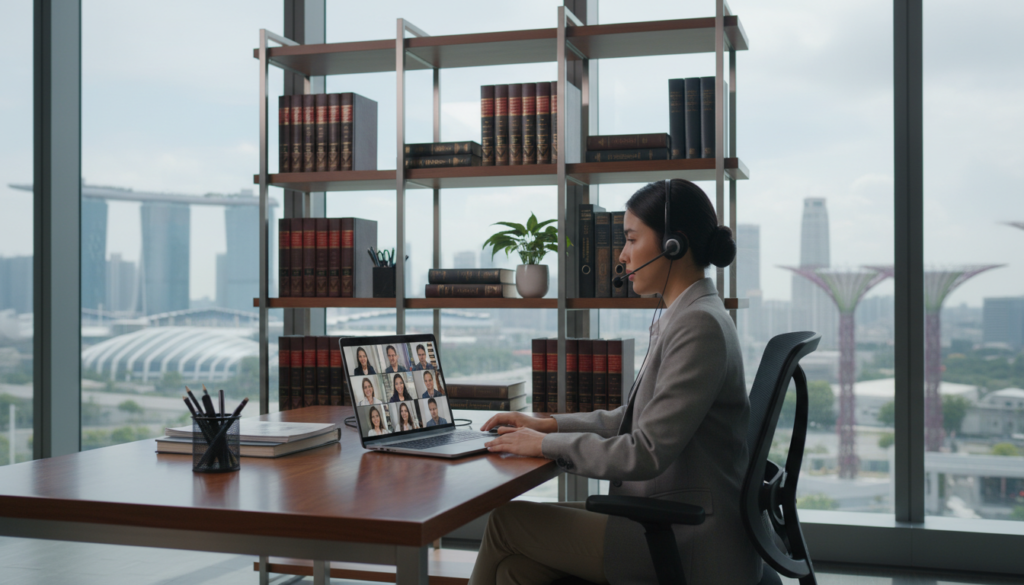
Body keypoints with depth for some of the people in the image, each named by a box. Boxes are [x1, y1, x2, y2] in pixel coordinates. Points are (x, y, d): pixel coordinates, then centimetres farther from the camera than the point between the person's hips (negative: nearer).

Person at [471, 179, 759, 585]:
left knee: (506, 521, -3)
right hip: (670, 523, 8)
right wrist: (548, 424, 11)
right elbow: (633, 418, 21)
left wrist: (545, 444, -12)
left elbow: (646, 452, -23)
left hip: (691, 548, -8)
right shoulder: (683, 318, 12)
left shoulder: (700, 325, -20)